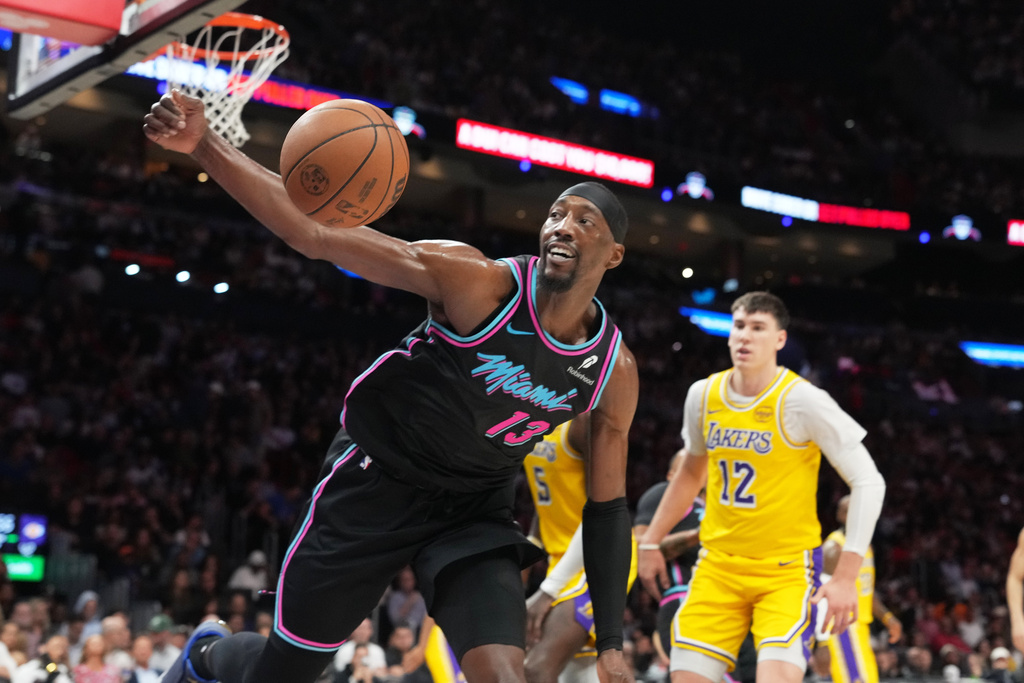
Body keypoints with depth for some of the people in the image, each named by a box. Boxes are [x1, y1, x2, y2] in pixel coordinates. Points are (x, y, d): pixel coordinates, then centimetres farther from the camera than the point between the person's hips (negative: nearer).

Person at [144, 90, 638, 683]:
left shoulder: (615, 372, -9)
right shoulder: (481, 283, -22)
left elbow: (607, 508, 2)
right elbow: (313, 234, -26)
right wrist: (204, 145, -37)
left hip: (475, 512, 3)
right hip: (376, 484, -2)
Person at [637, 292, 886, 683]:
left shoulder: (802, 400, -14)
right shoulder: (703, 394, 3)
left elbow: (868, 482, -13)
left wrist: (845, 578, -19)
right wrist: (651, 543, 18)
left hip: (787, 569, -5)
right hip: (718, 566, 5)